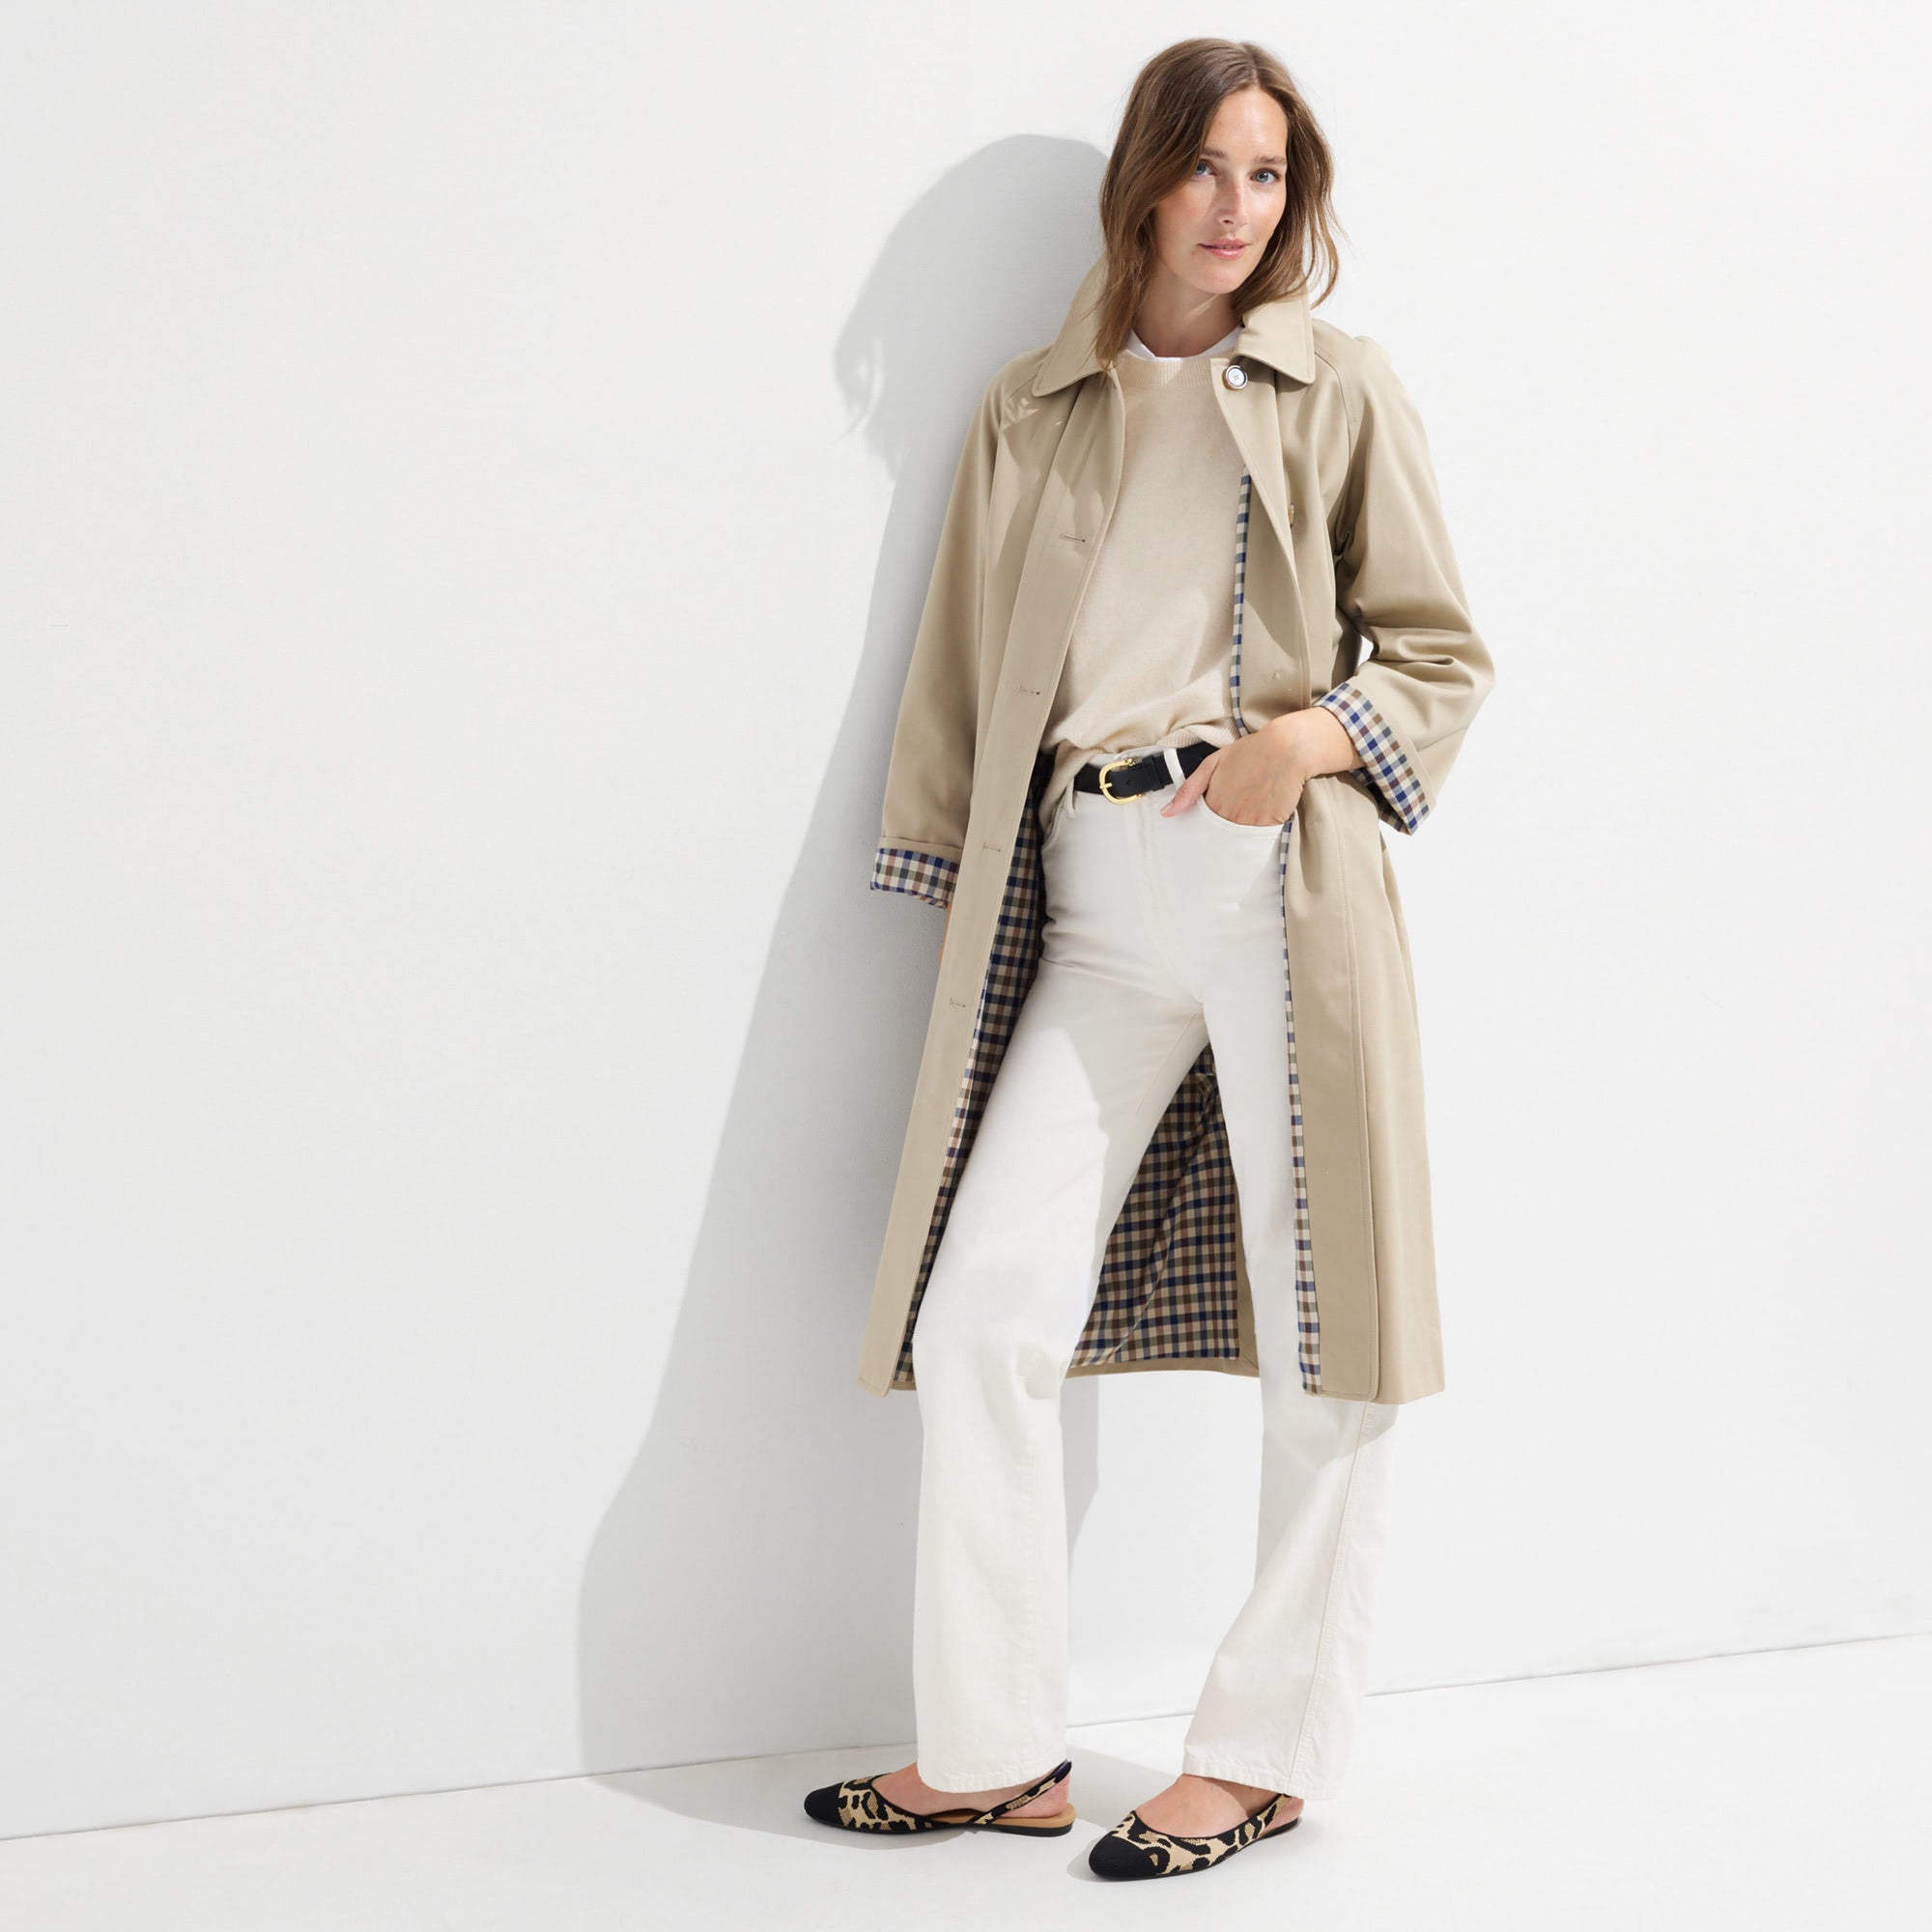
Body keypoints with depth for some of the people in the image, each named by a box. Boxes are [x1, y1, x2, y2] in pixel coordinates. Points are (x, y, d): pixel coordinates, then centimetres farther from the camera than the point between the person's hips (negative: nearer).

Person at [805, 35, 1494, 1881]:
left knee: (1321, 1330, 1)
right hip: (1091, 898, 3)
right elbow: (974, 679, 18)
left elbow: (1443, 651, 8)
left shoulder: (1338, 389, 9)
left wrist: (1312, 734, -11)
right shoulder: (1030, 410, 16)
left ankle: (1265, 1751, 15)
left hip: (1282, 878, -2)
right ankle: (995, 1750, 8)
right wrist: (959, 902, 12)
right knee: (977, 1313, -5)